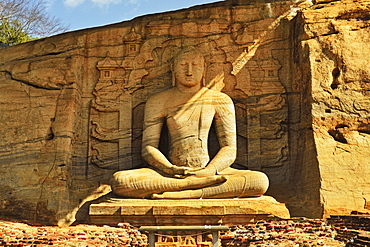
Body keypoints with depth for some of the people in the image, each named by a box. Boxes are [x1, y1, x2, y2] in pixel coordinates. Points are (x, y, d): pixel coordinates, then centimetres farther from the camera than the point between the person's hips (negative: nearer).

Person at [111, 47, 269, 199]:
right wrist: (171, 169, -16)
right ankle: (200, 183, -31)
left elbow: (229, 149, 5)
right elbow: (149, 147, 4)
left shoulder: (220, 101, 9)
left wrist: (208, 171, -15)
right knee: (119, 181, -28)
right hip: (171, 173, 0)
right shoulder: (158, 102, 8)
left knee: (260, 180, -27)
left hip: (207, 170, 1)